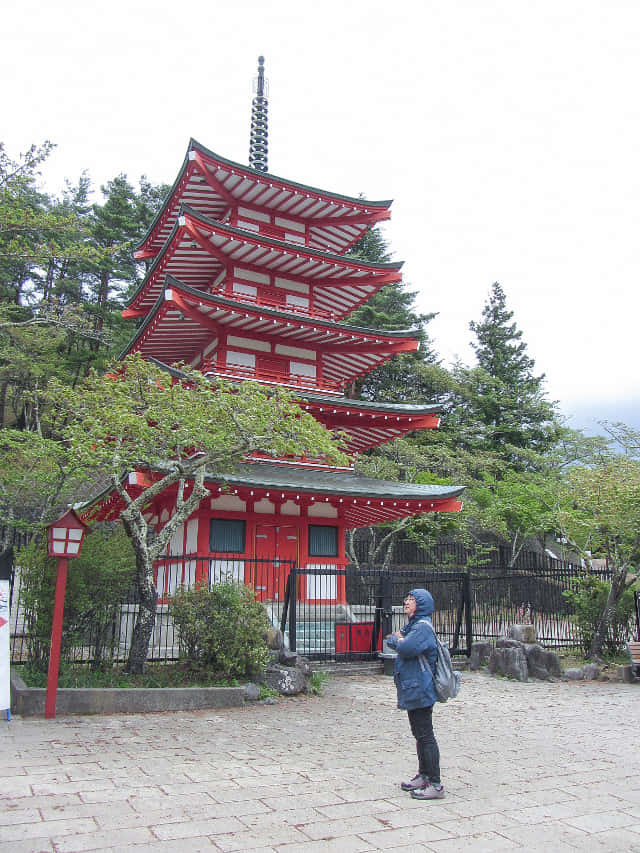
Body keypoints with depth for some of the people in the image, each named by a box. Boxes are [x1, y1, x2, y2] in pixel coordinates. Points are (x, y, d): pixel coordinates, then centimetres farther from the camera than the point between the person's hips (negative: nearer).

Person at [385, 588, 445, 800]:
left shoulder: (423, 626, -16)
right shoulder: (412, 624, 16)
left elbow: (406, 648, -28)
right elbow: (390, 641, 16)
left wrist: (397, 639, -7)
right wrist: (397, 638, -4)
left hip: (420, 690, -10)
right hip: (413, 689, 10)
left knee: (426, 736, -5)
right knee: (419, 734, 18)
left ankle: (435, 785, 1)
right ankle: (423, 776, 30)